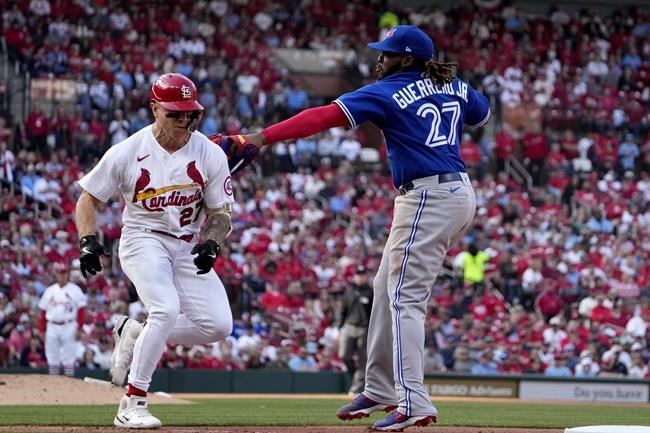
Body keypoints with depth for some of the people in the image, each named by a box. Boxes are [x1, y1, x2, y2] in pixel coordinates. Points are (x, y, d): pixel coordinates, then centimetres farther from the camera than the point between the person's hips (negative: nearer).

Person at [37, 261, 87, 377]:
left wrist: (78, 327, -12)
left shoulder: (75, 290, 0)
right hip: (52, 327, 4)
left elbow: (81, 310, -3)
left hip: (68, 327, -4)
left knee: (68, 358, -5)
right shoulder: (49, 291, 11)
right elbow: (43, 311, 13)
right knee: (52, 357, 6)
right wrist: (41, 330, 8)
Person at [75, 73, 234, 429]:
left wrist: (211, 243, -19)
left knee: (219, 325, -9)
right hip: (143, 239, -4)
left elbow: (220, 212, 2)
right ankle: (132, 405, -22)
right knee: (167, 308, -29)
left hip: (188, 247, 4)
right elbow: (88, 198, 0)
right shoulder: (127, 152, -10)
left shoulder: (210, 155, -5)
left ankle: (135, 334, 12)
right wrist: (88, 240, -16)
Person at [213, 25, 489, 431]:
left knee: (405, 298, -10)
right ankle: (381, 390, 22)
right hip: (461, 192, 9)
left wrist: (262, 137, -20)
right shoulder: (456, 88, 13)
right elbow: (482, 111, 35)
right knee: (388, 287, 18)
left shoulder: (388, 93, -7)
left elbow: (326, 116, -15)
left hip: (428, 198, -9)